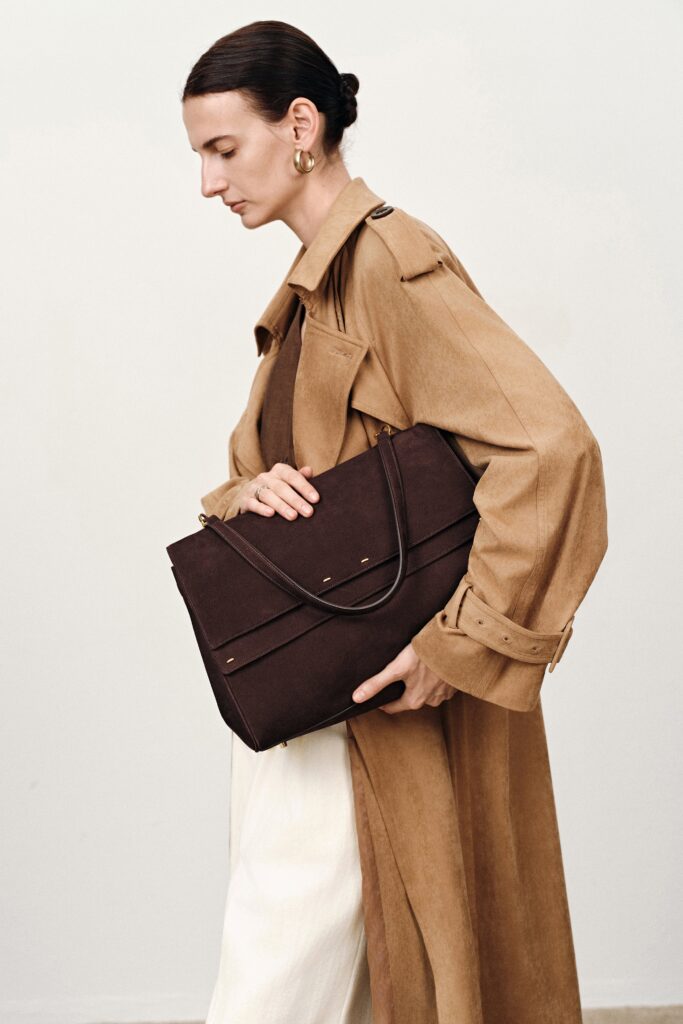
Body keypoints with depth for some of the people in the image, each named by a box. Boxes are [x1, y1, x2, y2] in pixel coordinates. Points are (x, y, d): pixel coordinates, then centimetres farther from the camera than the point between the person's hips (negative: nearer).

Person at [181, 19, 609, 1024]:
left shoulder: (393, 263, -16)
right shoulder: (311, 283, 13)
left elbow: (552, 447, -26)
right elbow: (251, 461, 20)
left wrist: (460, 642, -23)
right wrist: (251, 490, -5)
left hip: (370, 708, -9)